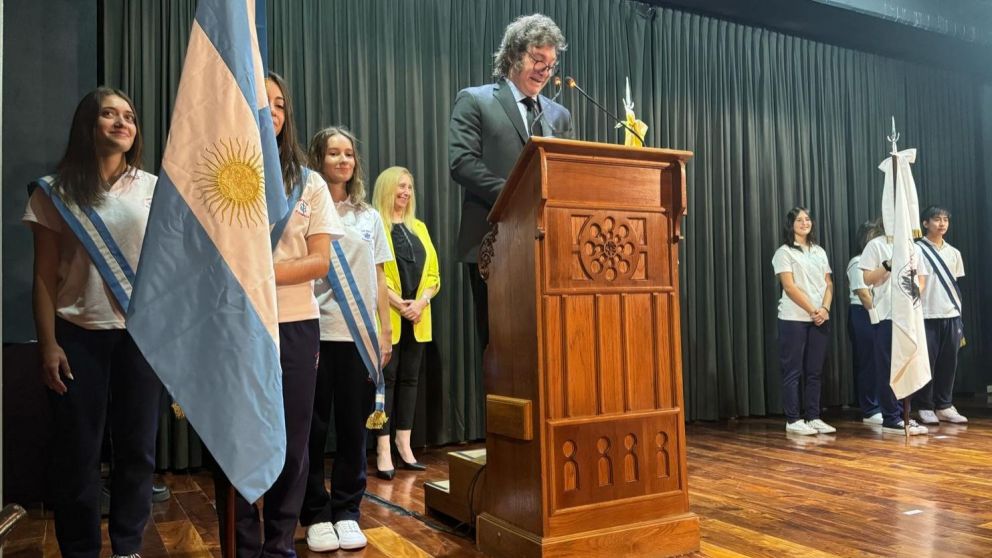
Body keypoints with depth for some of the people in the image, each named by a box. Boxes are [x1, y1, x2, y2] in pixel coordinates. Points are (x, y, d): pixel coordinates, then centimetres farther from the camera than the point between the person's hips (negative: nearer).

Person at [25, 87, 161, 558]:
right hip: (79, 335, -1)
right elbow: (45, 275, 2)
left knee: (137, 447, 5)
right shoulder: (55, 191, 3)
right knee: (77, 452, 4)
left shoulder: (154, 188, 6)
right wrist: (47, 344, -6)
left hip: (143, 334, 1)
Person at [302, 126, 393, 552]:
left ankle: (347, 512, 18)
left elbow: (378, 279, 13)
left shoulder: (369, 216, 13)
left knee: (353, 426, 6)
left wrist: (385, 331, 7)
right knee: (313, 427, 3)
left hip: (360, 334, 3)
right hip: (315, 332, -3)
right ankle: (316, 515, 16)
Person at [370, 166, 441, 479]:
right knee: (386, 379, -4)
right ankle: (383, 451, 0)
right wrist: (398, 304, -16)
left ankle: (404, 447, 14)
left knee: (409, 379, 7)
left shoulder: (419, 228, 17)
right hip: (386, 317, -5)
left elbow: (433, 273, 12)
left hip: (417, 318, 6)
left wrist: (421, 303, -5)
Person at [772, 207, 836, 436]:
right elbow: (790, 288, -11)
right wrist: (812, 310, -13)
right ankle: (793, 420, 3)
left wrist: (825, 308, -6)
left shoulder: (819, 252, 15)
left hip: (820, 319, 5)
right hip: (794, 319, -5)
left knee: (814, 372, 8)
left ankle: (814, 418, 15)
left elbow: (828, 284, 11)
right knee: (793, 372, -2)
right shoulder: (784, 252, -3)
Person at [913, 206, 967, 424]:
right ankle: (924, 407, 7)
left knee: (949, 362, 7)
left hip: (951, 316, 5)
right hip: (927, 316, -5)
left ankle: (944, 406, 17)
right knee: (927, 362, -2)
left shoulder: (953, 252, 13)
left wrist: (960, 317, 12)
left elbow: (957, 285, 15)